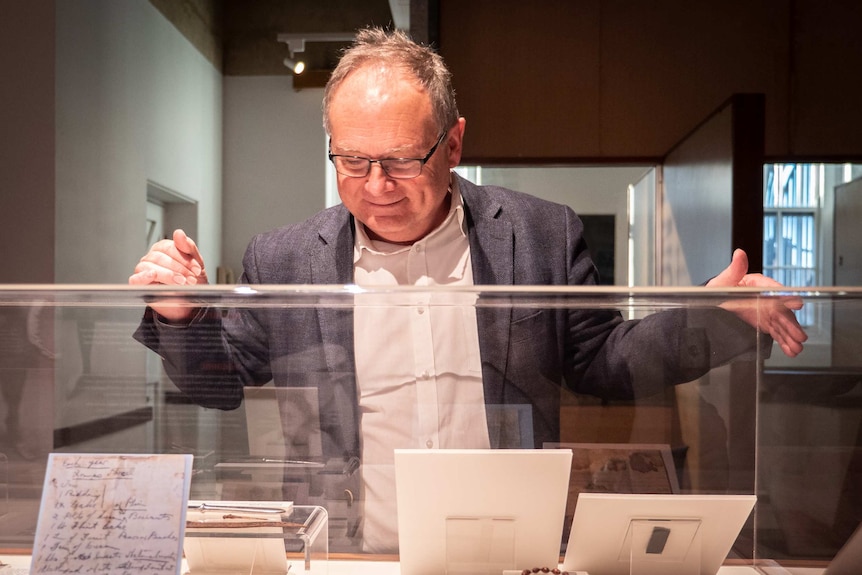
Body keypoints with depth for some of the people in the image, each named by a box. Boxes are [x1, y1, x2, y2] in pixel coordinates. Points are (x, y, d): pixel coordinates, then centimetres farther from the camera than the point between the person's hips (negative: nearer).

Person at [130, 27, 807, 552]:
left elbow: (599, 363, 9)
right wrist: (184, 316, -5)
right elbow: (223, 384, 13)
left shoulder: (543, 235, 3)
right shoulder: (281, 260, 4)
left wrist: (713, 319, -3)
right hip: (346, 560, 0)